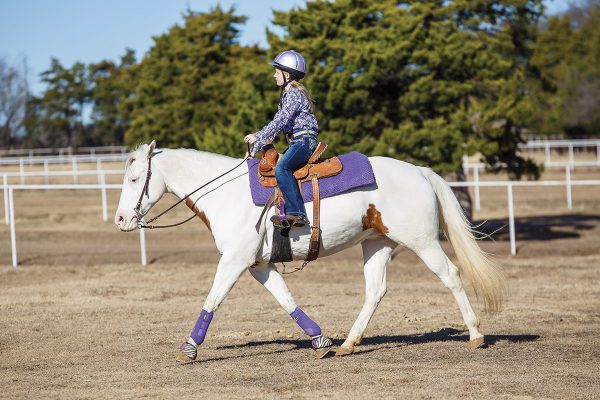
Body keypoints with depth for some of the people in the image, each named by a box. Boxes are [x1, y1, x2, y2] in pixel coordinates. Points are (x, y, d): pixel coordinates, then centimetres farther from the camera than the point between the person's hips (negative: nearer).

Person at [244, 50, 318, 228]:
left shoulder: (295, 93, -10)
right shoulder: (286, 94, 22)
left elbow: (281, 120, -20)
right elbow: (277, 123, 23)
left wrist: (258, 137, -22)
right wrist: (255, 148, 19)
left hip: (304, 140, -11)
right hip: (295, 142, 11)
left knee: (281, 168, -32)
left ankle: (296, 213, -40)